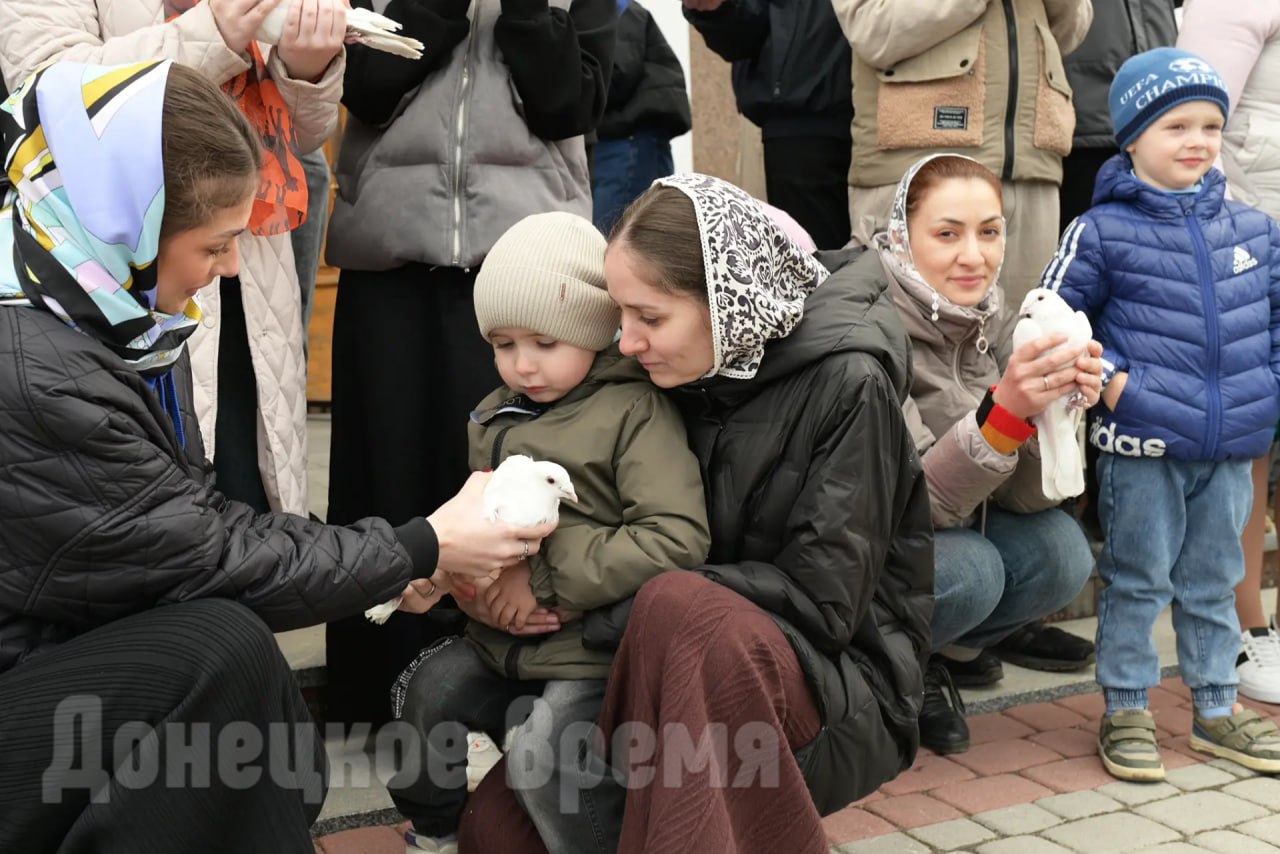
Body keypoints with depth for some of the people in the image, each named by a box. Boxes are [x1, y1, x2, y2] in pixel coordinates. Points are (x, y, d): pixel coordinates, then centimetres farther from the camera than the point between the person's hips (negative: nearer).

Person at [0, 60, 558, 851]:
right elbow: (204, 559, -22)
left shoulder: (116, 314, 0)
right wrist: (422, 549, -13)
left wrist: (381, 562, -2)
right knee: (219, 646, -27)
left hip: (69, 654, 9)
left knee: (283, 782, 1)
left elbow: (190, 513, 6)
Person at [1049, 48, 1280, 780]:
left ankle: (1217, 708, 30)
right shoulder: (1104, 230, -7)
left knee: (1215, 581, 16)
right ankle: (1126, 711, 18)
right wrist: (1109, 381, -10)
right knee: (1138, 580, 6)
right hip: (1145, 444, -4)